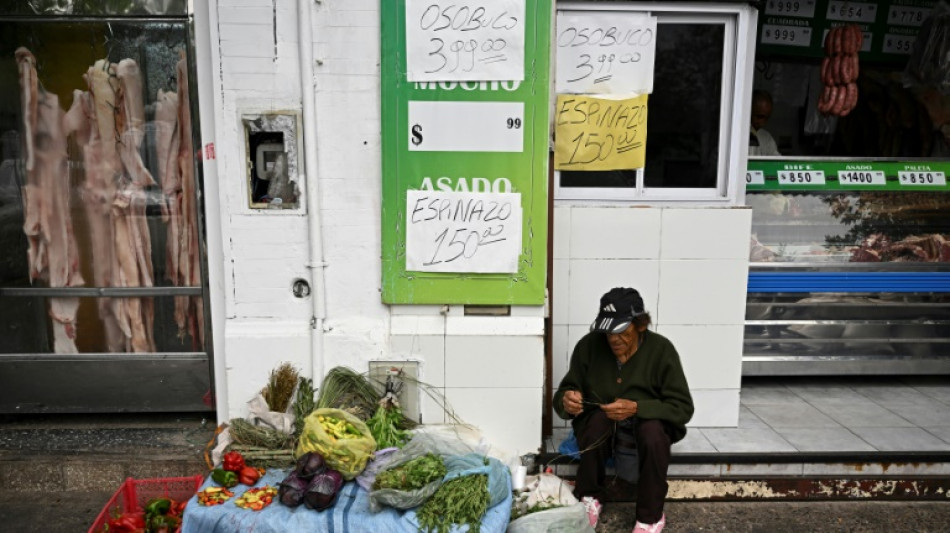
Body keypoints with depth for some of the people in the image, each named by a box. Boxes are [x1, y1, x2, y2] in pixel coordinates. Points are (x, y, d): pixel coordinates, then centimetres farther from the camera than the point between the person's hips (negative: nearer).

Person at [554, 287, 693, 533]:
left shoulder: (661, 349, -17)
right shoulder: (588, 345, -13)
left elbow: (682, 408, -17)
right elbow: (565, 392, -6)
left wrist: (636, 408, -33)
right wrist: (566, 401, -31)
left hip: (649, 422, -1)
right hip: (599, 423, 1)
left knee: (653, 432, -34)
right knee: (597, 420, -33)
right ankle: (589, 499, -10)